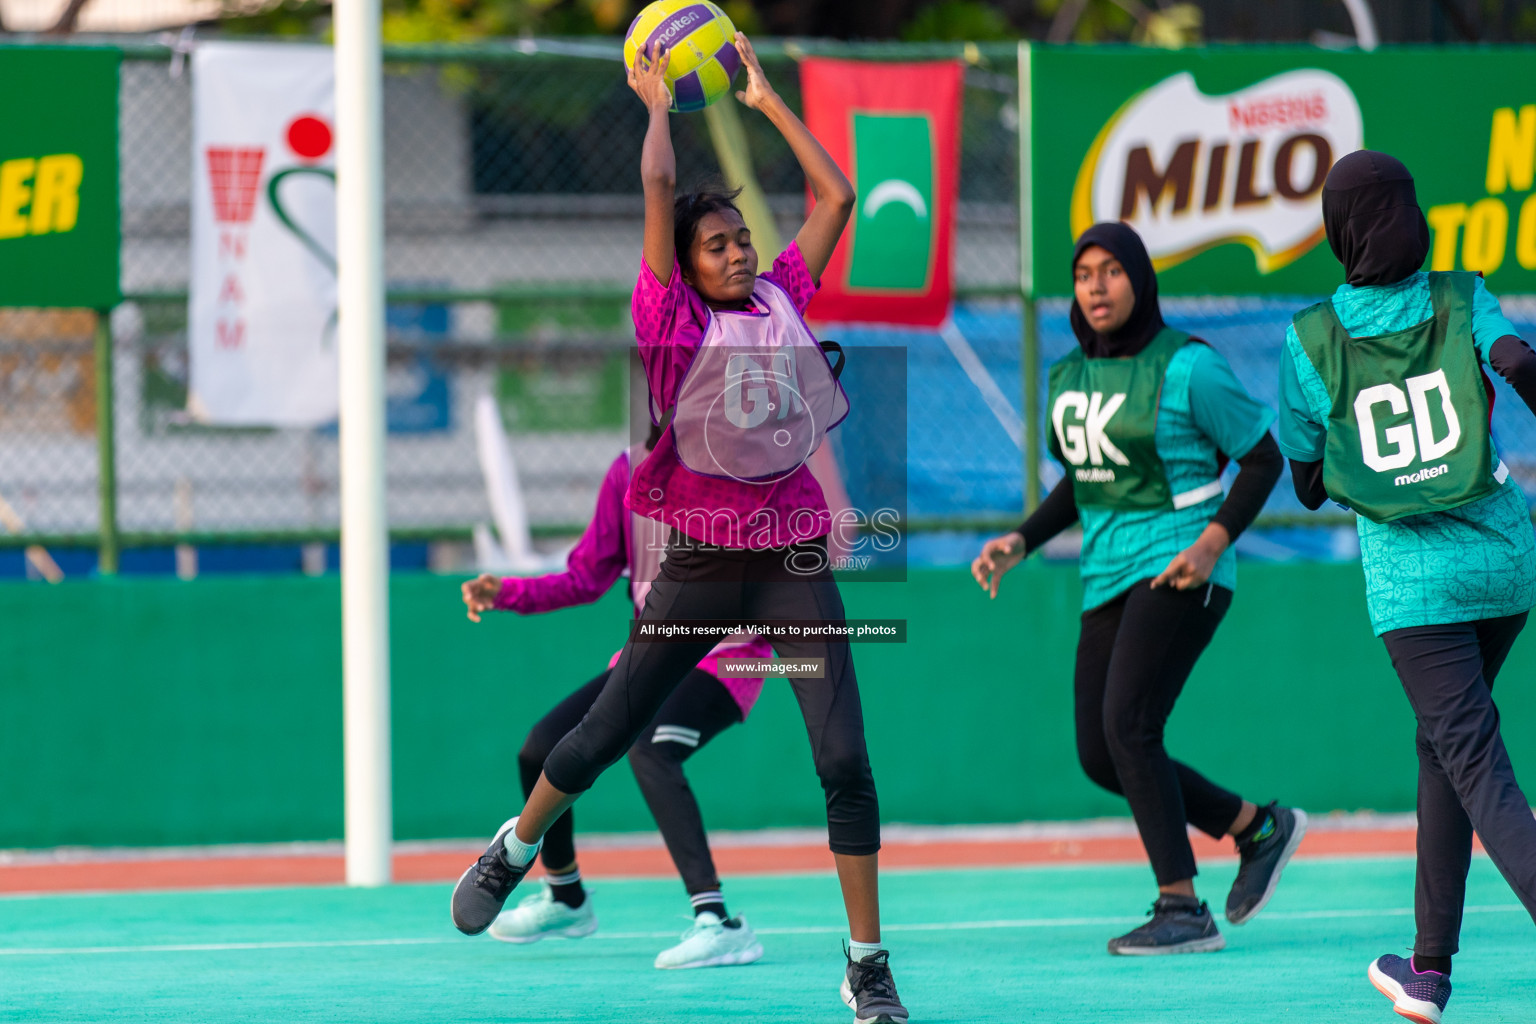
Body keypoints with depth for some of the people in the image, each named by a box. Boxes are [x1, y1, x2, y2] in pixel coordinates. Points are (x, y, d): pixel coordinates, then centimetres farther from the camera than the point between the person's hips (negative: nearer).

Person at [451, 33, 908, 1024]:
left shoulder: (784, 298, 8)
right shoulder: (674, 316, -2)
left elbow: (836, 194, 10)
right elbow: (659, 184, -10)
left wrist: (766, 97, 13)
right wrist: (659, 99, 4)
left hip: (794, 560, 2)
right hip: (701, 560, -2)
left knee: (845, 758, -8)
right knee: (605, 736, 7)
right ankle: (515, 849, 37)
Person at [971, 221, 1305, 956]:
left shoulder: (1186, 367, -10)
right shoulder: (1068, 376, 10)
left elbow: (1263, 456, -5)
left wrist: (1213, 542, -17)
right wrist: (1019, 543, 8)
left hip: (1180, 570, -8)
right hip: (1109, 576, 8)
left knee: (1127, 725, -21)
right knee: (1100, 757, 4)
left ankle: (1182, 910, -16)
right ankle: (1257, 828, 24)